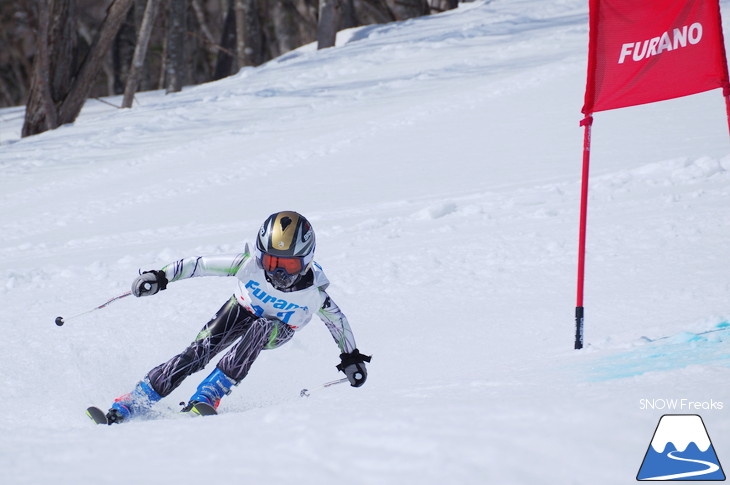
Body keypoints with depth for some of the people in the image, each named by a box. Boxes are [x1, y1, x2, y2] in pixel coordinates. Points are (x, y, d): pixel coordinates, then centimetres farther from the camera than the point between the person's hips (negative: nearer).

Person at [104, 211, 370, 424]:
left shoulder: (314, 291, -31)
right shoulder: (250, 263, -32)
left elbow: (337, 319, -12)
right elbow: (202, 264, -22)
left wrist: (351, 357, -2)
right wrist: (161, 276, -27)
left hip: (278, 331, 0)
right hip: (242, 311, 1)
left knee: (260, 328, -36)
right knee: (199, 351, -21)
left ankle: (208, 394, -35)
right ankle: (133, 402, -19)